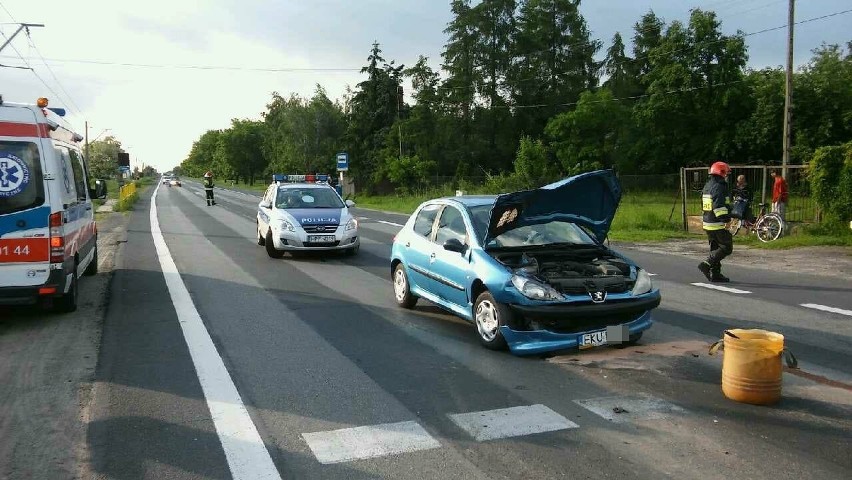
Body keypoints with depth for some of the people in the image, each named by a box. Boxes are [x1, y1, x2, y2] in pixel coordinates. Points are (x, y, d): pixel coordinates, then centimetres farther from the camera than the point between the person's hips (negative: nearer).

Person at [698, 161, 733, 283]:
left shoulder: (707, 186, 15)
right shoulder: (719, 187, -15)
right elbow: (719, 206, -26)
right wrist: (726, 219, -27)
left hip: (707, 222, 10)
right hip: (717, 224, -10)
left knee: (715, 248, 14)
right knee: (726, 248, -3)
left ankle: (715, 274, 14)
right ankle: (707, 264, -11)